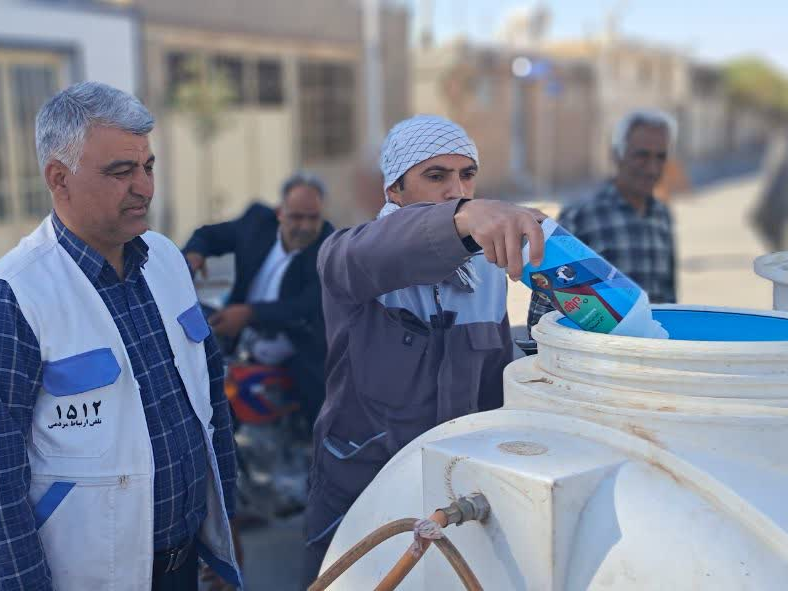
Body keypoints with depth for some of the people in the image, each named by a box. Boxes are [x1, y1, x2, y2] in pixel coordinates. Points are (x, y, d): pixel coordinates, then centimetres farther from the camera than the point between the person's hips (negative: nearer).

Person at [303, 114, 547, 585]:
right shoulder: (346, 257, -13)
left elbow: (495, 388, 9)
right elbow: (373, 256, -38)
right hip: (355, 489, -3)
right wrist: (462, 217, -56)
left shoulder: (489, 275, 2)